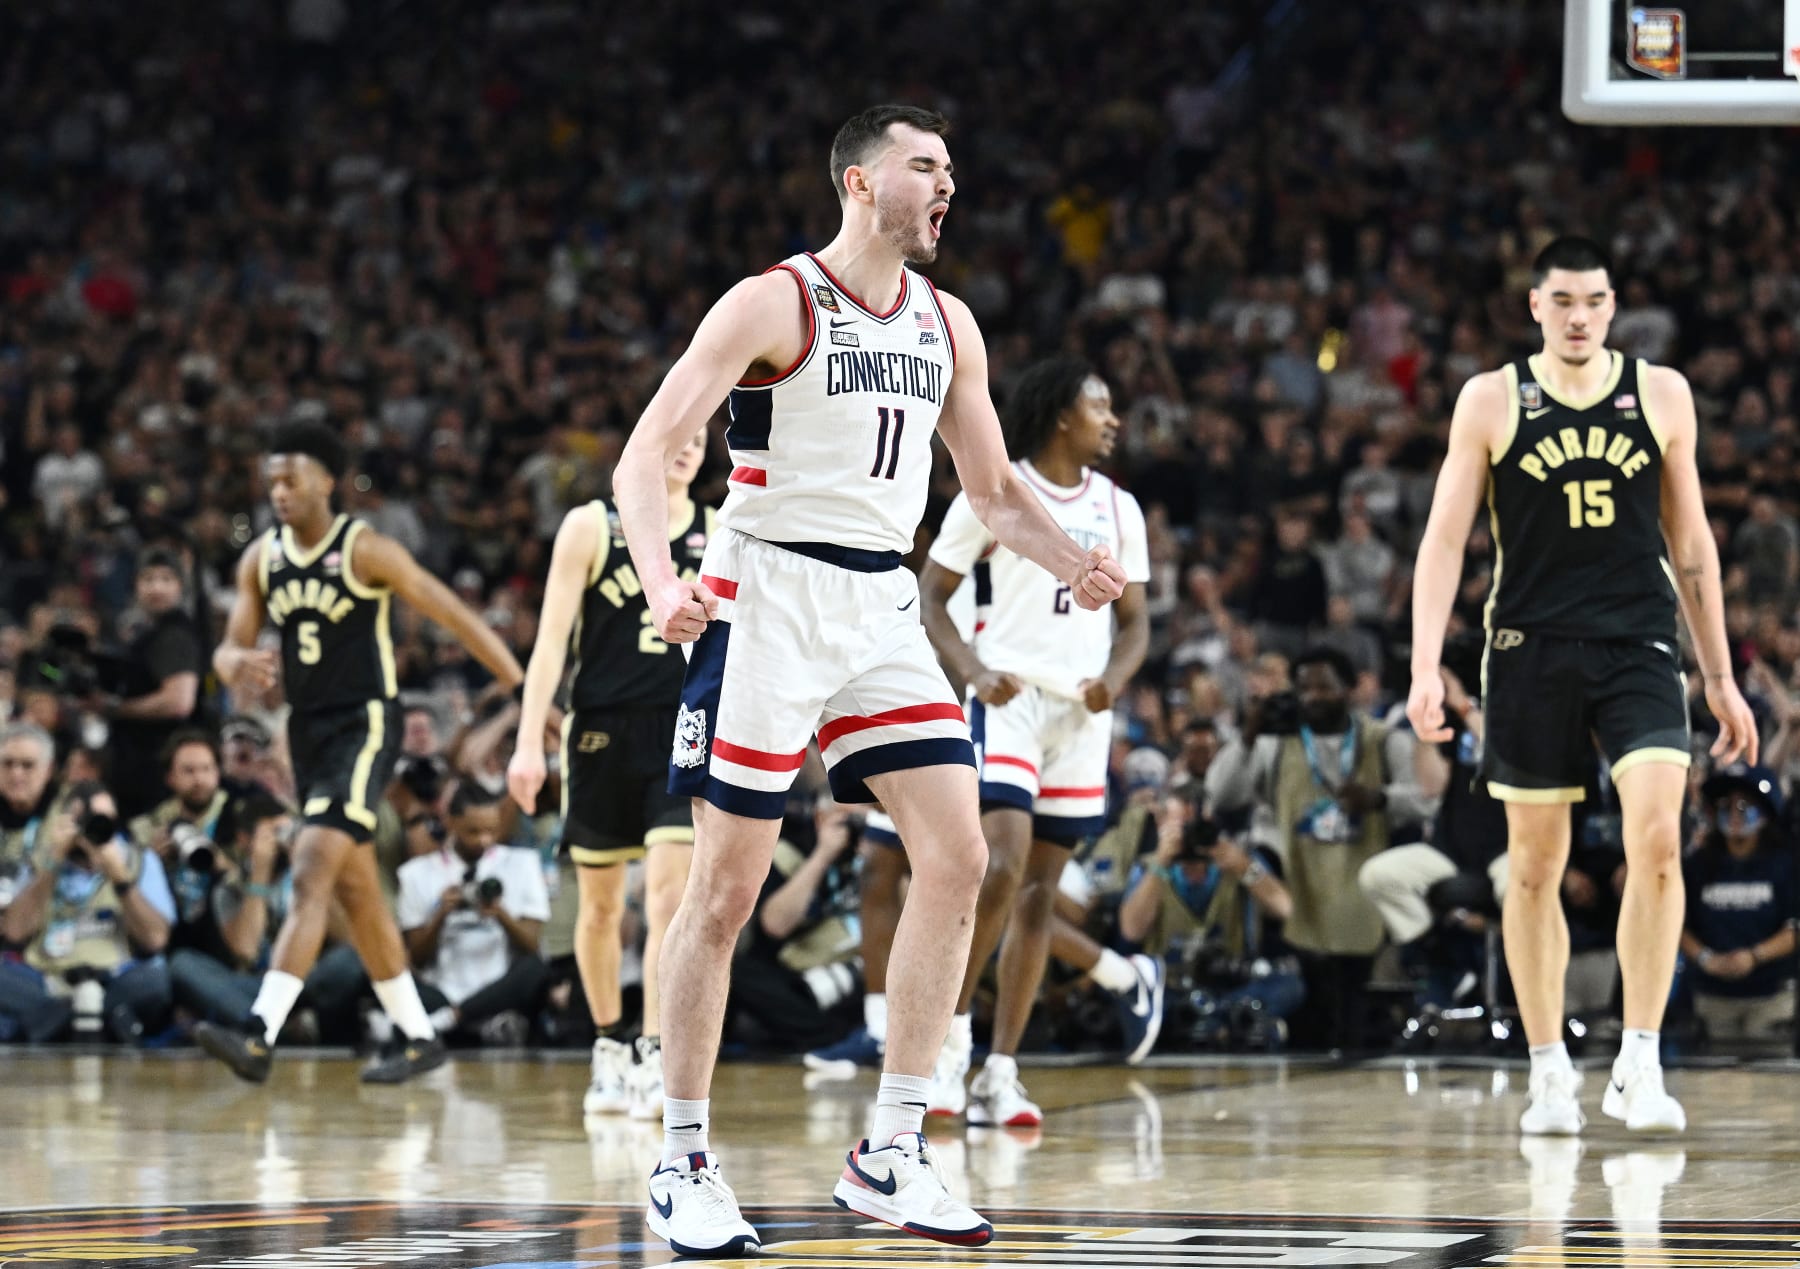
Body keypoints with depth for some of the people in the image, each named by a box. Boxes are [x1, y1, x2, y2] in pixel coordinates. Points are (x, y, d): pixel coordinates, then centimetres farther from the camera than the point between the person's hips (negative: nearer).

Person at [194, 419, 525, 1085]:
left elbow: (454, 616, -9)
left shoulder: (365, 550, -11)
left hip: (364, 725, -7)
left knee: (312, 873, -20)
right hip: (309, 729, 7)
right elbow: (229, 650, 6)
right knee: (355, 889, 12)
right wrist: (238, 664, -21)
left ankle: (259, 1036, -29)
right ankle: (416, 1036, 23)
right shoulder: (261, 559, 7)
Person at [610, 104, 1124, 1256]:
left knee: (958, 857, -7)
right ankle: (684, 1164, 9)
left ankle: (892, 1152, -1)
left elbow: (994, 489, 19)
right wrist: (660, 579, -30)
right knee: (728, 887, -2)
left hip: (883, 609, 6)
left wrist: (1073, 562, -1)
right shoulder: (772, 305, -8)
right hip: (769, 595, -6)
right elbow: (646, 455, -13)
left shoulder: (948, 325, 11)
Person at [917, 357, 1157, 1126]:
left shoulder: (1118, 509, 11)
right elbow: (929, 600, 0)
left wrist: (1113, 680, -6)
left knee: (1040, 889, 4)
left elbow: (1135, 621, 15)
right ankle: (949, 1038, -9)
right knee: (1002, 866, -21)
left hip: (1081, 711, 5)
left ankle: (999, 1074, 6)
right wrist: (974, 672, -16)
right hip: (1008, 699, -5)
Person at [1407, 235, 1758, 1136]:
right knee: (1534, 867, 5)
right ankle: (1550, 1076, 17)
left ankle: (1638, 1065, -11)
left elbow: (1691, 543, 12)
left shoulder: (1661, 394, 5)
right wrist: (1425, 667, -13)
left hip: (1638, 647, 0)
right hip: (1532, 653, 0)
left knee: (1657, 840, -18)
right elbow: (1445, 538, -1)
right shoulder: (1492, 401, 1)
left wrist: (1720, 678, 11)